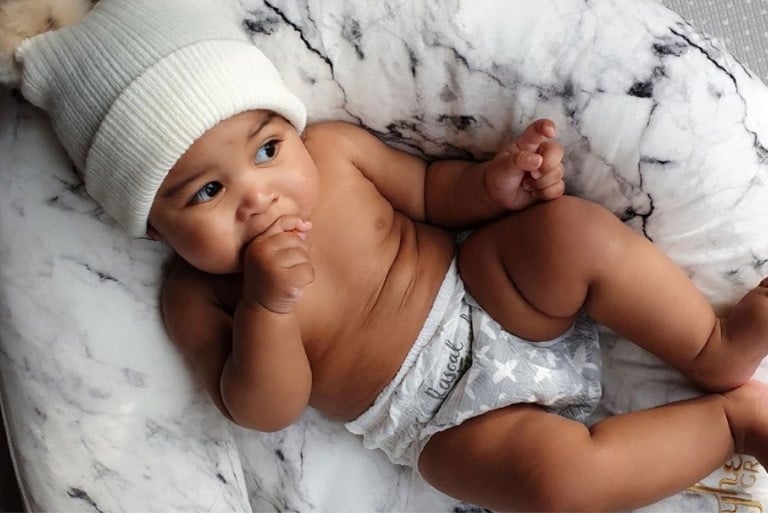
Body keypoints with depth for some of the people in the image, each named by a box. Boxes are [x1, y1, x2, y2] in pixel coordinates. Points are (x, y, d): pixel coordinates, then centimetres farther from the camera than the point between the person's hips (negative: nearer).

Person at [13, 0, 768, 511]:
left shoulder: (331, 147, -6)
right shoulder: (196, 297, -10)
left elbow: (426, 189, 7)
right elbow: (264, 410, -13)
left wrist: (492, 184, -14)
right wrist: (267, 303, -30)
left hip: (484, 293, 3)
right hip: (440, 417, -2)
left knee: (575, 228, -23)